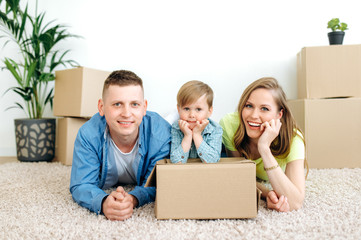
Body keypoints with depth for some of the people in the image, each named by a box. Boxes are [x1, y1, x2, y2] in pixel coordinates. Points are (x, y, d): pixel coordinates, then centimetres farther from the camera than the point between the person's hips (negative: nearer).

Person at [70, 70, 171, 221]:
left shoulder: (161, 133, -39)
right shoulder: (89, 135, -37)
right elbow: (81, 186, -33)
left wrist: (133, 199, -57)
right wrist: (103, 203, -58)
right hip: (106, 189, 0)